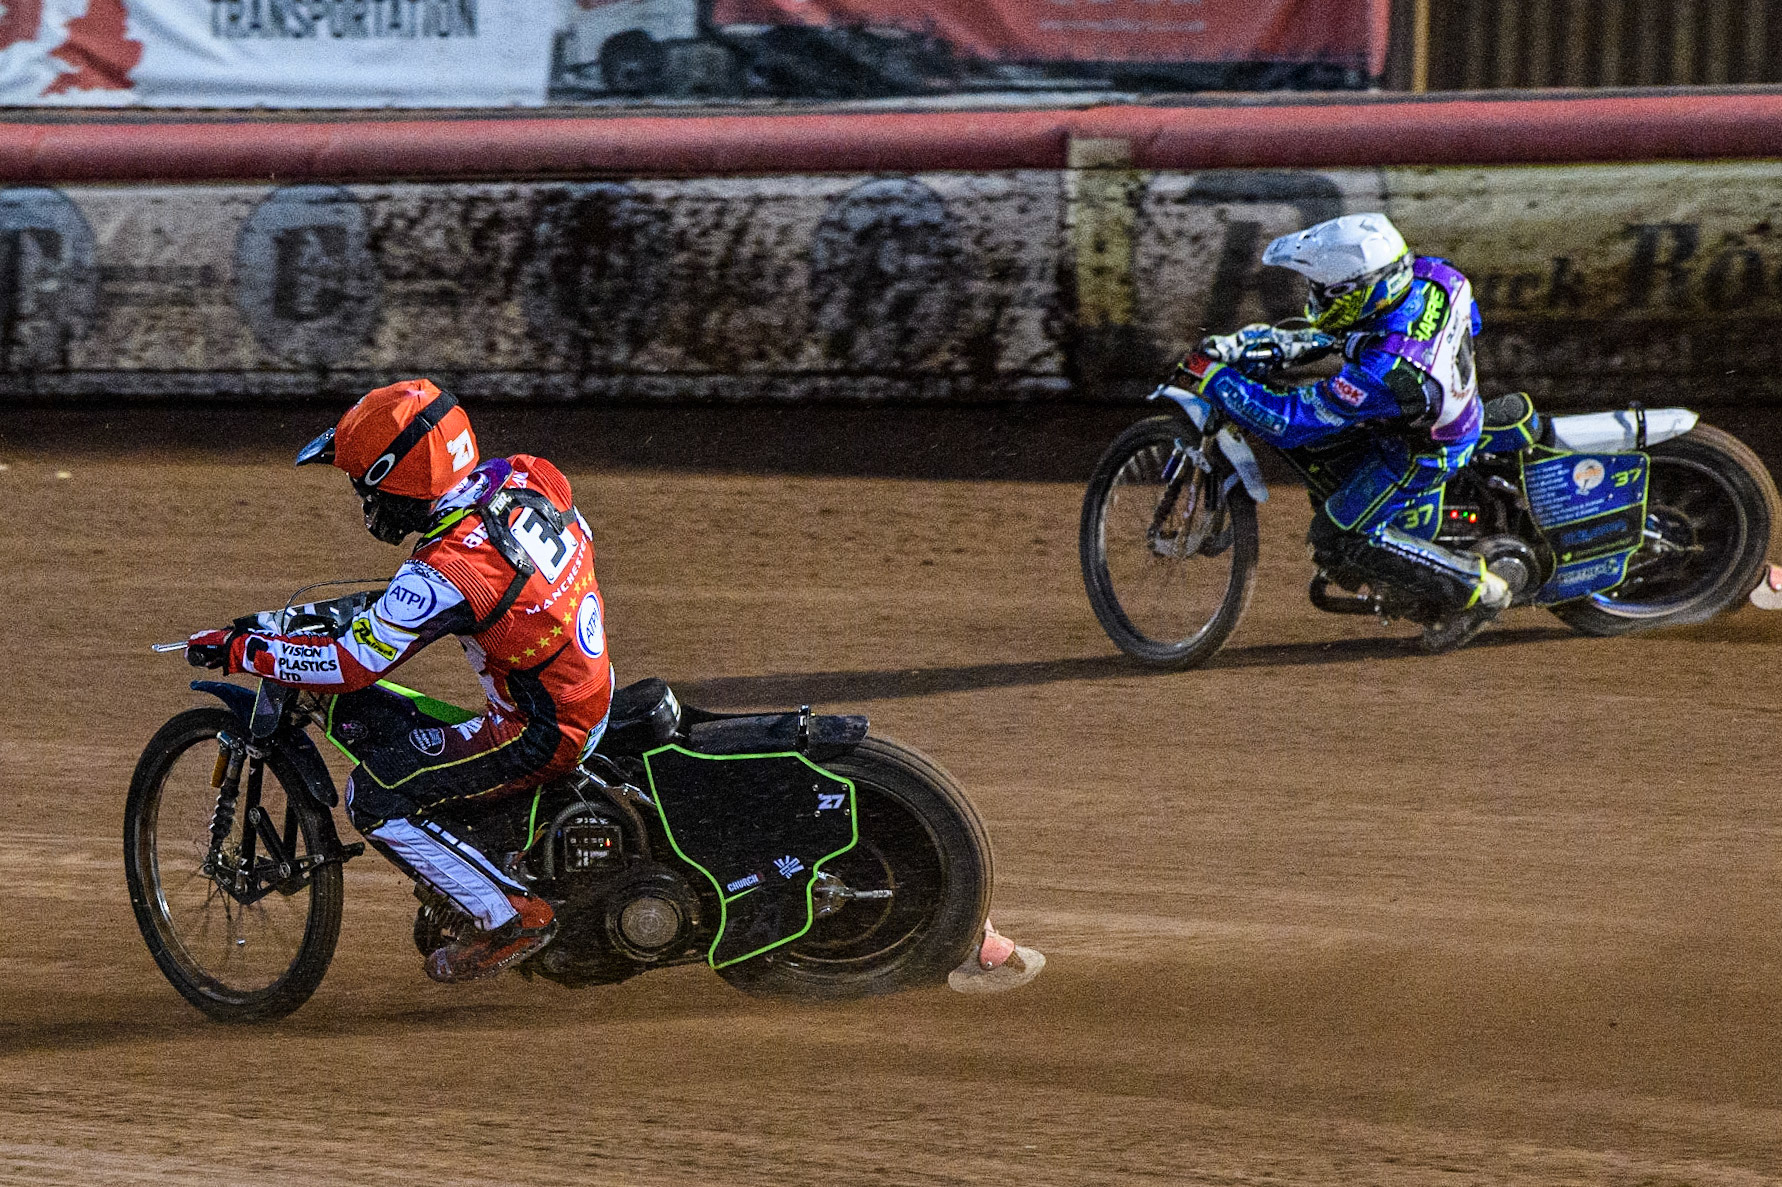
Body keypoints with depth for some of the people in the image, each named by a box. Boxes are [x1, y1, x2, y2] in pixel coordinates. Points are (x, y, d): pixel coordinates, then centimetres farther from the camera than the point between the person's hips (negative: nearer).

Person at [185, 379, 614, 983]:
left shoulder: (447, 573, -27)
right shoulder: (526, 476, -5)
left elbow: (352, 664, -23)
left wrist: (237, 650, -13)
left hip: (539, 731, -9)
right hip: (594, 692, 9)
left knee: (376, 796, -9)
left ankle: (510, 916, -4)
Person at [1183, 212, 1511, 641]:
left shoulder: (1381, 370, -42)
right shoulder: (1433, 274, -22)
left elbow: (1288, 422, -33)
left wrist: (1215, 376, -24)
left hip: (1424, 455, -8)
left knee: (1337, 540, 4)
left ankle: (1476, 588, 9)